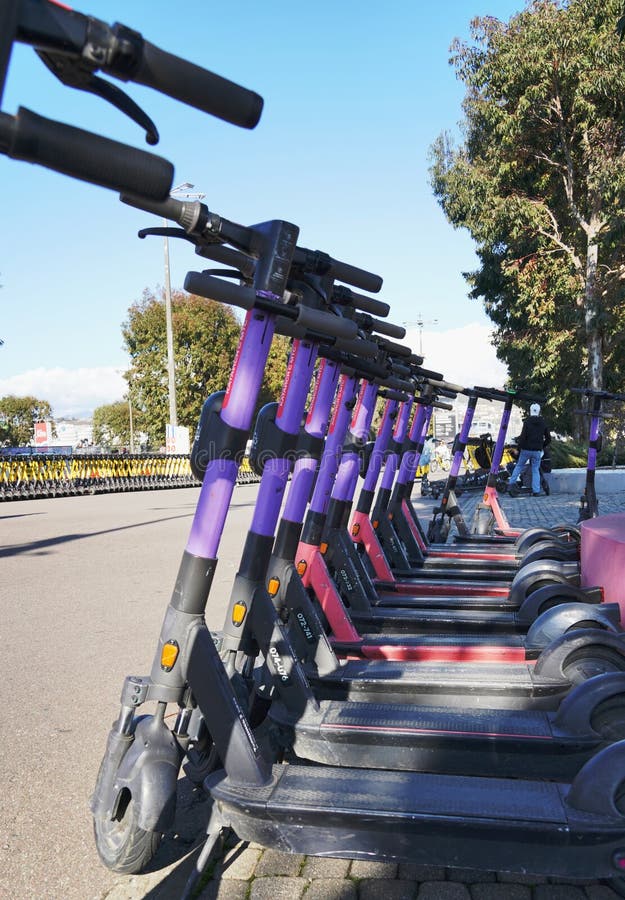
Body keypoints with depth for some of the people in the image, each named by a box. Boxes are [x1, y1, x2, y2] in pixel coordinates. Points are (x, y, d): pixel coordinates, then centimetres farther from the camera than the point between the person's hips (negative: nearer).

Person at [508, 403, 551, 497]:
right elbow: (548, 439, 8)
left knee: (519, 466, 14)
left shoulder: (527, 422, -7)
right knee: (535, 470, 9)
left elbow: (523, 436, -14)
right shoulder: (543, 423, 5)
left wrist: (519, 446, -2)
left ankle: (511, 484, 9)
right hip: (537, 451, 2)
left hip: (526, 450, -2)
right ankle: (536, 491, 4)